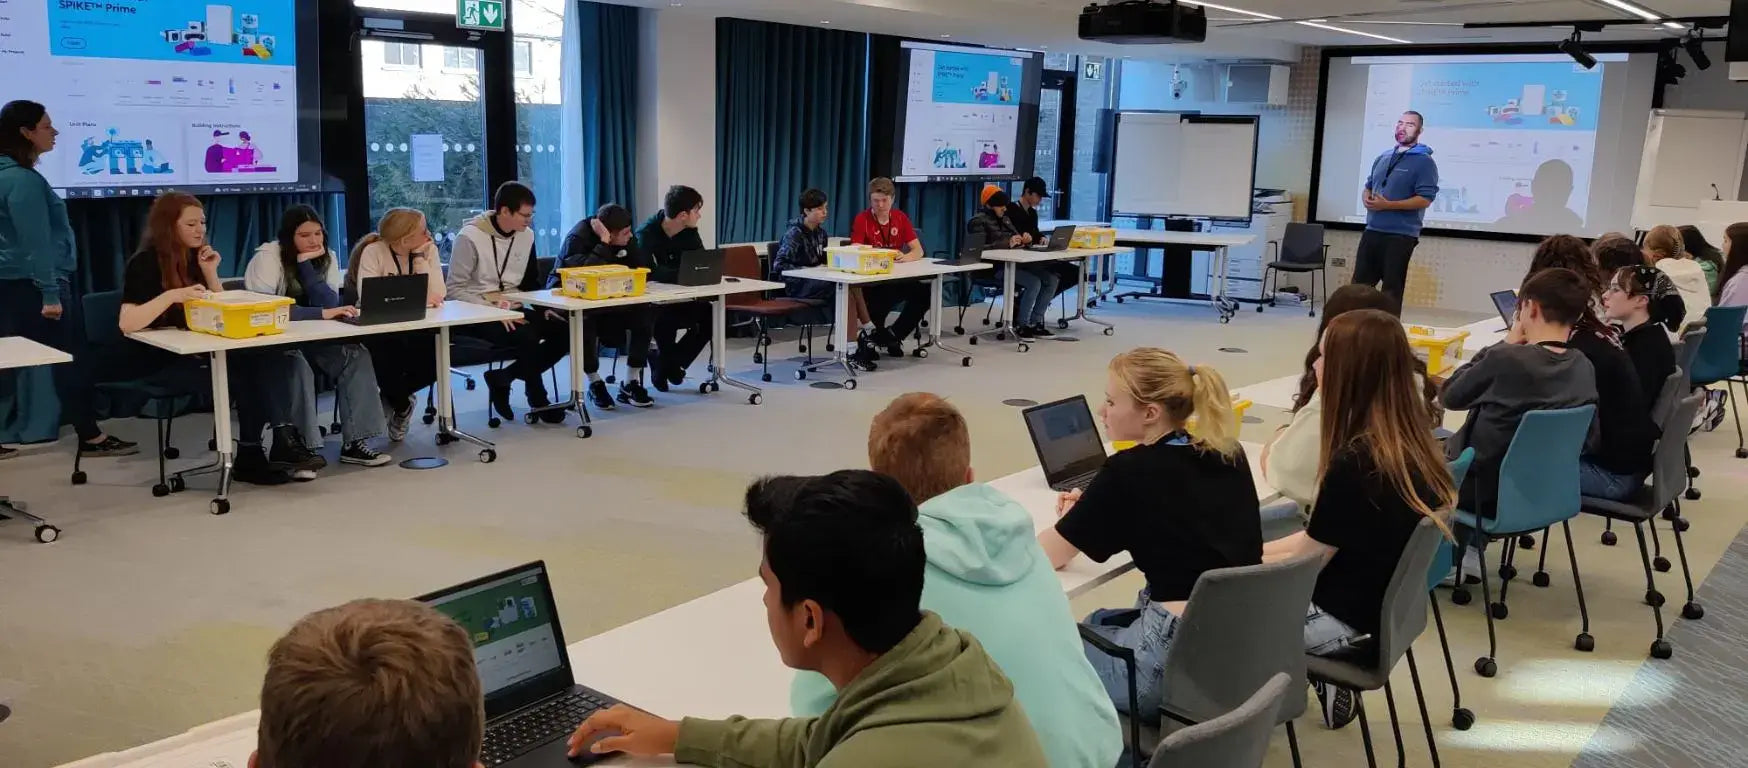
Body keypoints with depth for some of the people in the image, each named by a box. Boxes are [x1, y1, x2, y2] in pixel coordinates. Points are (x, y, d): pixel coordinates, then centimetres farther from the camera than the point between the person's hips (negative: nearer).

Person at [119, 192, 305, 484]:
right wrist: (171, 296, -31)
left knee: (276, 356, -22)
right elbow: (127, 324, -21)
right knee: (247, 366, -31)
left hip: (198, 352, 6)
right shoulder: (144, 263, -8)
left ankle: (282, 437, -28)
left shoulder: (195, 257, 13)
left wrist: (210, 274, -1)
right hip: (160, 361, -6)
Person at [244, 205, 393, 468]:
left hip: (307, 340, 5)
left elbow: (330, 305, -13)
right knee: (296, 363, -36)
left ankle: (354, 442, -18)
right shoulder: (268, 257, -15)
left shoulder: (327, 258, 0)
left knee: (356, 355, -19)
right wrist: (320, 314, -34)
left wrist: (306, 264, -20)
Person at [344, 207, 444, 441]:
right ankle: (401, 404, 0)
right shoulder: (373, 252, -14)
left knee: (436, 354, -23)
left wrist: (420, 256, -18)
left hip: (414, 329, 4)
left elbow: (437, 296, -14)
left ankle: (392, 396, 7)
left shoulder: (428, 250, -3)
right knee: (387, 351, -34)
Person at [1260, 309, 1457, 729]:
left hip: (1348, 620, -8)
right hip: (1384, 604, 8)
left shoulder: (1354, 463, -29)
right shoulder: (1410, 444, -3)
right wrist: (1253, 552, 10)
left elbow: (1305, 560, -17)